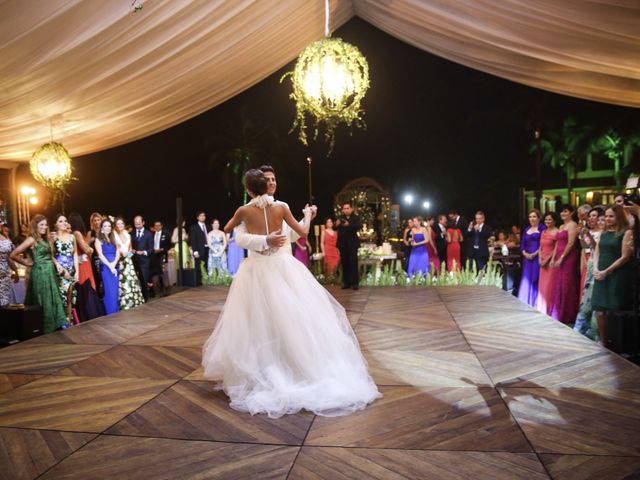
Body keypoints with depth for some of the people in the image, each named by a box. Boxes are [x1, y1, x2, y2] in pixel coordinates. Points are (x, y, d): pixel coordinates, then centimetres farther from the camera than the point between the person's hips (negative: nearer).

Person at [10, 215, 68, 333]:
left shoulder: (45, 239, 12)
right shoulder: (32, 239, -11)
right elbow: (13, 255, -15)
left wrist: (56, 263, 4)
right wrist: (27, 263, -4)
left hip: (50, 271, 8)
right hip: (40, 272, -8)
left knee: (54, 298, 12)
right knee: (44, 301, 2)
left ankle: (59, 323, 19)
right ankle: (46, 328, 13)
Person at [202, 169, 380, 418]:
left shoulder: (244, 210, -3)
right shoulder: (281, 207, -4)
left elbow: (226, 229, 16)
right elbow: (303, 232, 4)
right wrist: (308, 214, 23)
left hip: (257, 270, 0)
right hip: (282, 266, 1)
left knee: (258, 323, 7)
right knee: (294, 318, 7)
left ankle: (260, 375, 13)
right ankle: (307, 367, 11)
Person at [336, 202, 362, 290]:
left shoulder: (356, 217, 1)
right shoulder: (340, 218, 10)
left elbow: (360, 226, -16)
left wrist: (349, 225, -30)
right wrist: (336, 225, -18)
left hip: (352, 243, -3)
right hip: (342, 244, 3)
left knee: (353, 262, -4)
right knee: (344, 263, 5)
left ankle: (354, 282, -1)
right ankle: (346, 282, 11)